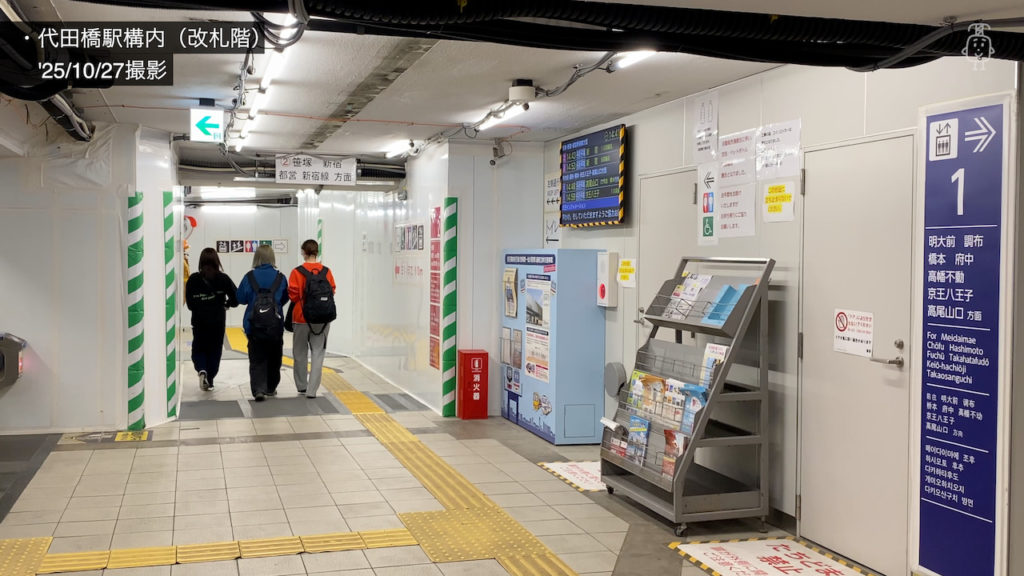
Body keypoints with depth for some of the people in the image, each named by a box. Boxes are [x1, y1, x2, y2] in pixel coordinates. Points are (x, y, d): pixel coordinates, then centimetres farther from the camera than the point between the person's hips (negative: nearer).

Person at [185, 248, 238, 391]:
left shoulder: (193, 279, -5)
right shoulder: (223, 278, -7)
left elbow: (189, 303, -5)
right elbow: (236, 297, -7)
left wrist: (199, 308, 12)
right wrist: (226, 304, 12)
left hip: (199, 321, 0)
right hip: (218, 320, 0)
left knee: (198, 349, 13)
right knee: (215, 350, 11)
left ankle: (201, 370, -13)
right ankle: (209, 380, 11)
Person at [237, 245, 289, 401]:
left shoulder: (249, 277, -5)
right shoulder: (280, 278, -3)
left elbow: (241, 298, 0)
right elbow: (285, 299, 7)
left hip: (254, 325, -1)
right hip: (275, 324, 1)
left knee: (256, 359, 4)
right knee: (274, 357, 17)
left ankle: (258, 389, -12)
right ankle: (271, 388, 28)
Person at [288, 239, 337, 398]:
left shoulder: (297, 272, -9)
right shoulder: (326, 271, -2)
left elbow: (293, 294, -9)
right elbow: (332, 291, 1)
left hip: (302, 318, -1)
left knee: (300, 353, 16)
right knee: (318, 353, 4)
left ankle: (301, 386, 27)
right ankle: (312, 390, -2)